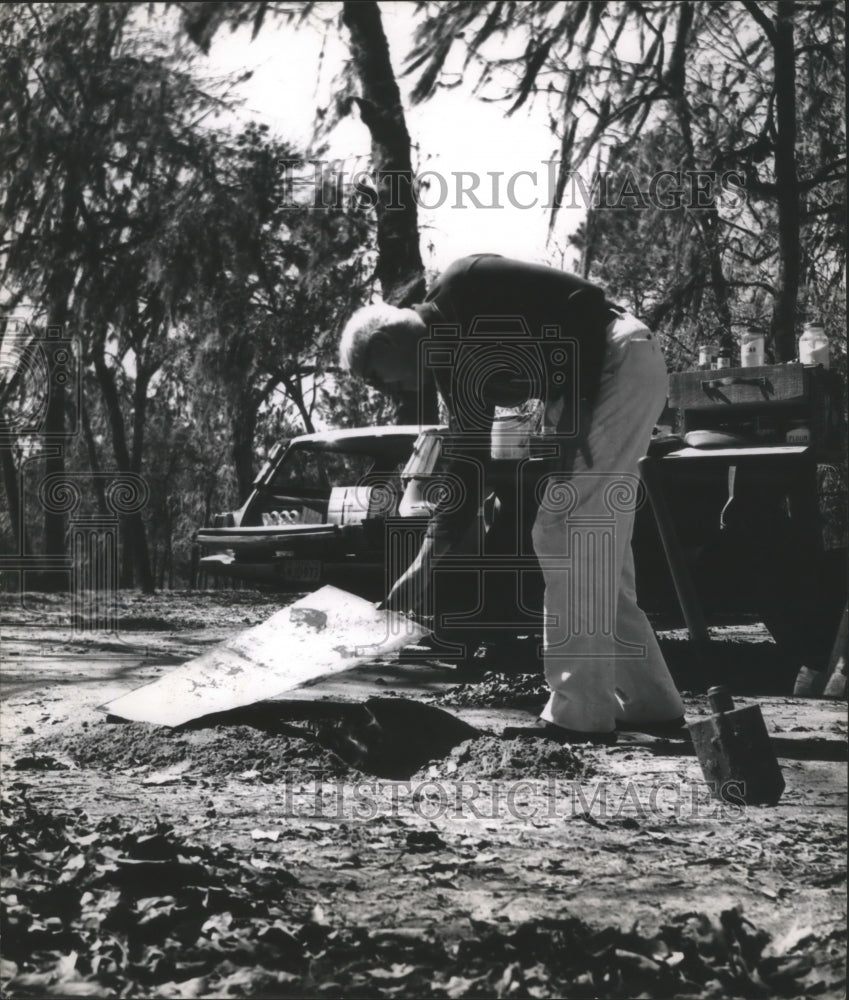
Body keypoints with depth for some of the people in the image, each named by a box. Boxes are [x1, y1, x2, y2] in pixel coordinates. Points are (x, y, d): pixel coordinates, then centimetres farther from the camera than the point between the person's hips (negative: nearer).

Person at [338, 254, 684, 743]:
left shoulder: (465, 287, -10)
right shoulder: (452, 370, 14)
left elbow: (585, 302, -18)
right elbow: (471, 466, 14)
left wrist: (575, 418, -18)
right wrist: (426, 561, 8)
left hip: (622, 363, -10)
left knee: (566, 532, -10)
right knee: (594, 539, 12)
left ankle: (580, 712, -6)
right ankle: (648, 701, 19)